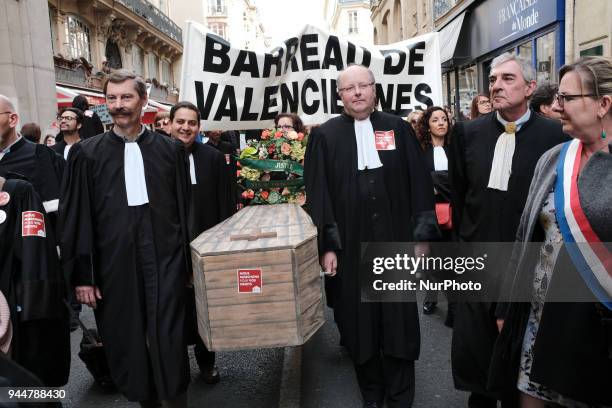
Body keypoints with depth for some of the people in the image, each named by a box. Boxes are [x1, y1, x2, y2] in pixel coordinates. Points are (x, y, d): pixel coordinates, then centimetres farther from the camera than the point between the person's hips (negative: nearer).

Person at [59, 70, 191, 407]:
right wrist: (81, 275, -1)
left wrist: (189, 261, 4)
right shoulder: (86, 153, 3)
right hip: (114, 264, 1)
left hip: (164, 260, -1)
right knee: (126, 342, 12)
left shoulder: (170, 149, 4)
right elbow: (75, 218, 2)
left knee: (169, 341, 1)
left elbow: (186, 208, 5)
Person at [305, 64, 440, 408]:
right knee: (359, 324, 10)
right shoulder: (325, 136, 2)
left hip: (395, 242, 1)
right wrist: (326, 245, -6)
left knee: (400, 322, 8)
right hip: (350, 246, 0)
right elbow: (317, 195, -1)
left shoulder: (399, 129, 5)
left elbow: (420, 185, 4)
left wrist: (423, 235, -1)